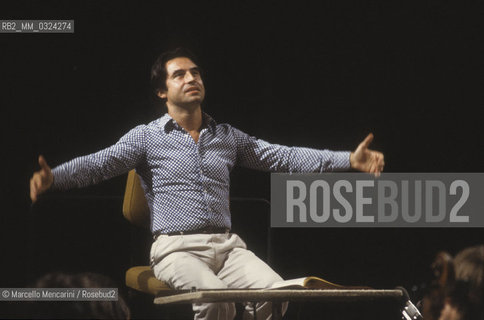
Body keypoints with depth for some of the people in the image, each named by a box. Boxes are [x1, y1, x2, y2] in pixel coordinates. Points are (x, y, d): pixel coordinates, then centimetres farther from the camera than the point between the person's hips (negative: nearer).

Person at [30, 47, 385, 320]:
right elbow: (99, 164, -6)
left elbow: (284, 157, 13)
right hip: (176, 248, -4)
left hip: (227, 245, 4)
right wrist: (53, 177, -27)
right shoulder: (147, 137, 7)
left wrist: (349, 160, 3)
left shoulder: (227, 136, 19)